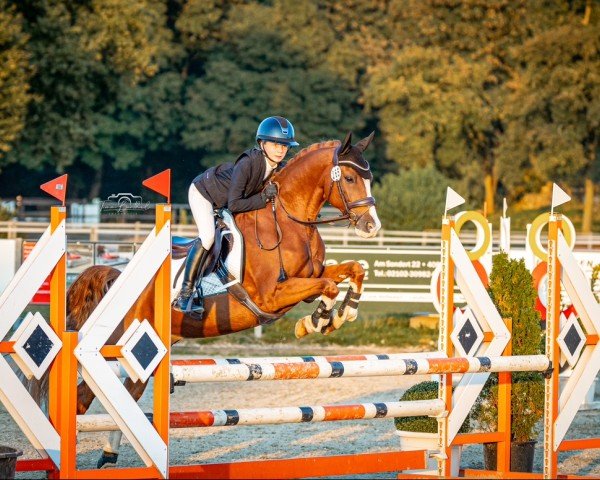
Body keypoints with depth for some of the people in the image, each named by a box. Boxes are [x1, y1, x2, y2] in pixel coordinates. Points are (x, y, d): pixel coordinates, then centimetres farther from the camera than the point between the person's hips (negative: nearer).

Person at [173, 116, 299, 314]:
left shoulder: (280, 168, -17)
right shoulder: (247, 164, -38)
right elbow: (234, 205, -36)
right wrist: (263, 197, -36)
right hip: (203, 192, -9)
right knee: (208, 237, -22)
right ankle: (185, 294, -18)